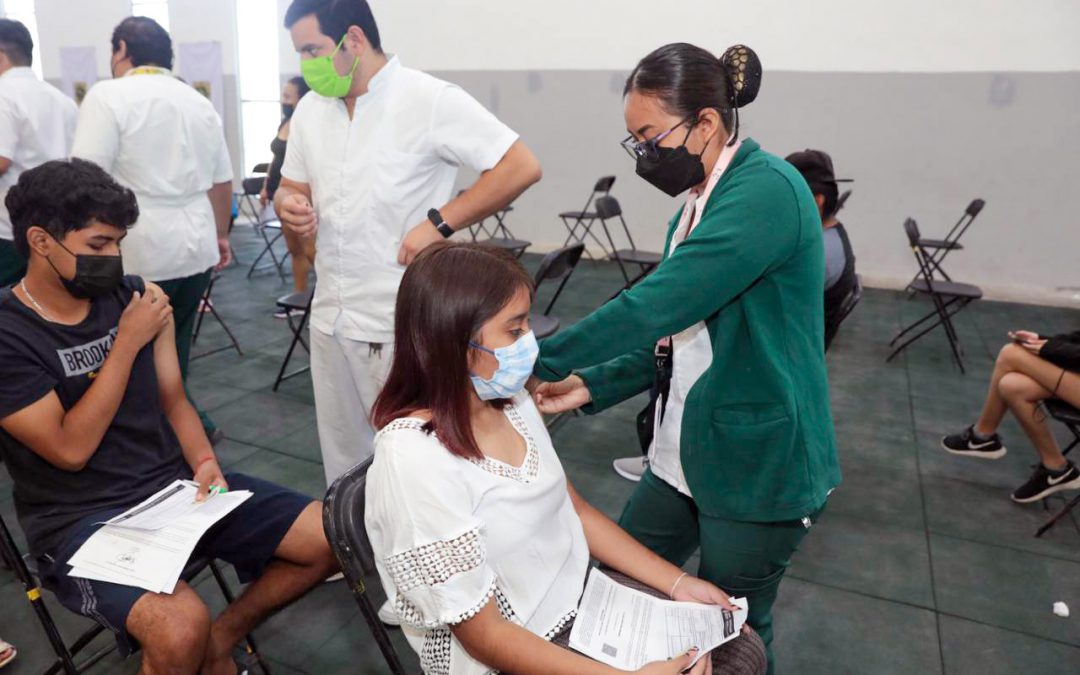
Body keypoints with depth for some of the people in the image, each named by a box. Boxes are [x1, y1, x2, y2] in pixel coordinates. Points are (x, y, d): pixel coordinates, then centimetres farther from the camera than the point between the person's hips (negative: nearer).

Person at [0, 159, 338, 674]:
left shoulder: (133, 297, 3)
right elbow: (71, 449, -16)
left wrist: (204, 462, -8)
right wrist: (128, 342, -16)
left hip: (176, 487, 6)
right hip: (82, 522, -5)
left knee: (335, 535, -6)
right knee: (180, 631, -34)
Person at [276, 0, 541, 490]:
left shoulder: (429, 100, -11)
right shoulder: (310, 108, 9)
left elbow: (521, 167, -14)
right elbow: (291, 187, 19)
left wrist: (439, 224, -19)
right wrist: (288, 205, -5)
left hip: (403, 326, -6)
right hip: (330, 317, 6)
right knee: (343, 462, 18)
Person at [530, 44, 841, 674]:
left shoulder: (767, 190, -22)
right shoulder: (701, 205, 7)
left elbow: (654, 307, -30)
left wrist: (536, 361, -20)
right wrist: (590, 385, -2)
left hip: (760, 464, -8)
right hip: (687, 455, 9)